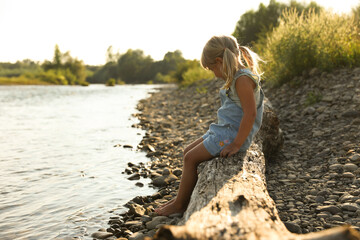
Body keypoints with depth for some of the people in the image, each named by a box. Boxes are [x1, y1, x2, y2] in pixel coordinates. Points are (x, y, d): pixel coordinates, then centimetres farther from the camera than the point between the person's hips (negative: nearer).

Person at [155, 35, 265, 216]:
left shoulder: (243, 79, -20)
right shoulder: (236, 77, 13)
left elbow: (250, 113, -26)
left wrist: (236, 144, -23)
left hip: (232, 134, -10)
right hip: (223, 130, 10)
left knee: (191, 158, -8)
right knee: (188, 152, 10)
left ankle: (180, 205, 5)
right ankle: (182, 197, 17)